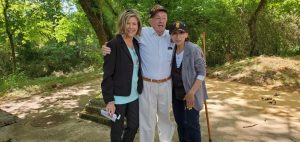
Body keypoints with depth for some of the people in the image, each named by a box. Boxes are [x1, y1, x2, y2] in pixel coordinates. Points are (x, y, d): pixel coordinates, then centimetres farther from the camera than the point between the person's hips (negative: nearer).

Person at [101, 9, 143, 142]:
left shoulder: (137, 44, 7)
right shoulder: (113, 45, -14)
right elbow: (107, 74, -16)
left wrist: (140, 90, 8)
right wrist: (109, 100, -18)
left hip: (134, 95, 6)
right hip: (118, 97, -6)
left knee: (134, 126, 17)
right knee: (117, 130, 11)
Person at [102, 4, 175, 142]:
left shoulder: (171, 36, 1)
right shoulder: (142, 33, -10)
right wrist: (107, 48, -19)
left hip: (166, 84, 4)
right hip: (147, 85, -3)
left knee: (165, 116, 23)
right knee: (147, 119, 10)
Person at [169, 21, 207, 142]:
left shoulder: (194, 50, -15)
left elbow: (202, 73, -15)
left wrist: (191, 93, -20)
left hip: (191, 94, -5)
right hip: (176, 94, 6)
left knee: (191, 124, -1)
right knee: (180, 123, 17)